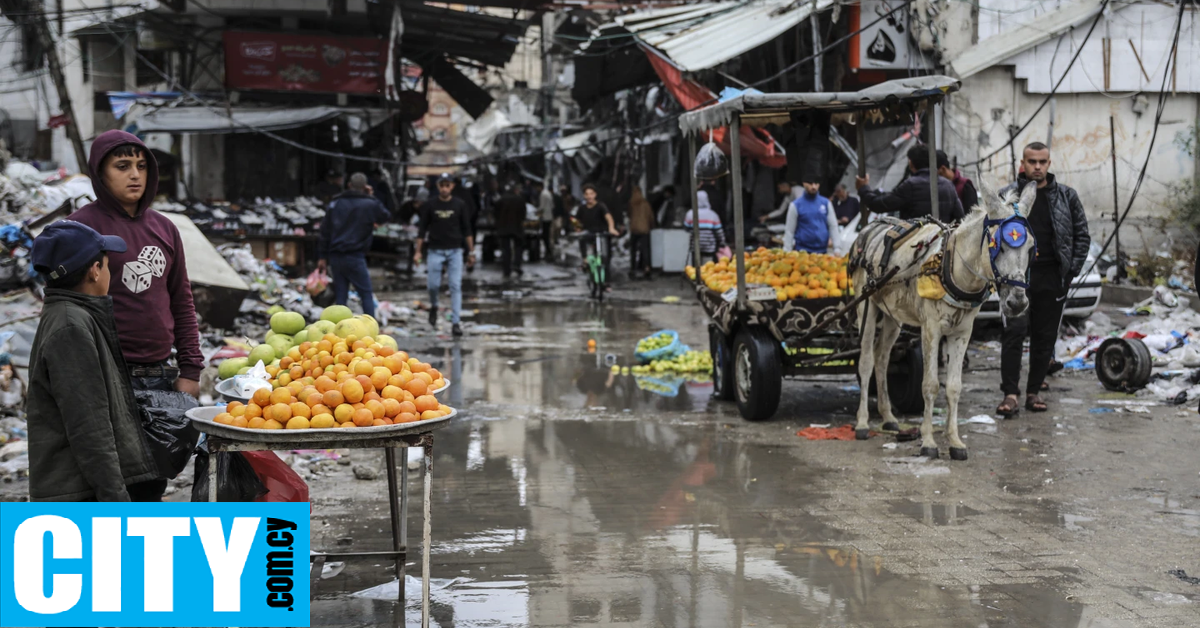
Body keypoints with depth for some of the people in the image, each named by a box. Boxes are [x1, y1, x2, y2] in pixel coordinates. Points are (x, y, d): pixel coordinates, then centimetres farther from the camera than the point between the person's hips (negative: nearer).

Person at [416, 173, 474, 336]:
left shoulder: (459, 205, 2)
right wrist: (418, 251, 1)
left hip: (455, 251, 0)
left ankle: (456, 322, -4)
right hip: (435, 250, 0)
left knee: (456, 286, -5)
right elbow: (422, 230, 5)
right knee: (433, 284, -4)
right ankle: (433, 307, 29)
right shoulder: (430, 205, 2)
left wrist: (471, 251, 4)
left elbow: (467, 230, 7)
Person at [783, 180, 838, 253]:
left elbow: (833, 226, 6)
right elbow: (789, 231, -3)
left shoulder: (826, 203, 5)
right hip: (802, 251, -2)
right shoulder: (796, 205, -2)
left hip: (822, 250, 3)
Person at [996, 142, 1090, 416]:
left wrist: (1072, 269, 1)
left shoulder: (1066, 196, 7)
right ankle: (1010, 394, -7)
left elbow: (1082, 234, 10)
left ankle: (1034, 391, 17)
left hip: (1052, 277, 2)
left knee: (1045, 337, 7)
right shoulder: (1007, 195, 3)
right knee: (1014, 333, -10)